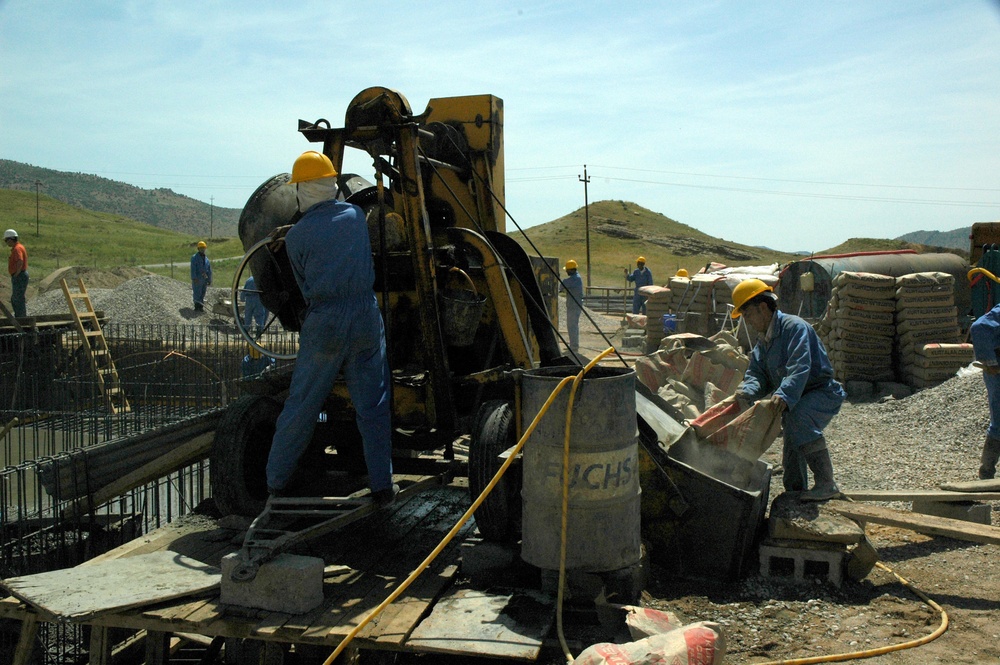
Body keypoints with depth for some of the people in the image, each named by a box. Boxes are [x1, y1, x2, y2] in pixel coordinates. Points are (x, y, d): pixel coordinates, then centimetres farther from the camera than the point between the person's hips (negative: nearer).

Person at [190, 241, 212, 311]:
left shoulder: (206, 259, 16)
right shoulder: (194, 257, -2)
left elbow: (209, 270, 18)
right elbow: (193, 268, -11)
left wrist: (209, 280, 13)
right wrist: (194, 278, -19)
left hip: (204, 279, 6)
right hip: (197, 279, -6)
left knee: (202, 294, 9)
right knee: (197, 294, -7)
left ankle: (201, 307, 14)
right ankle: (197, 307, -4)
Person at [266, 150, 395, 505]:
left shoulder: (296, 236, -2)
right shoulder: (356, 215, 5)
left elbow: (304, 285, 8)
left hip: (324, 322, -2)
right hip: (367, 316, 2)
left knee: (301, 405, 9)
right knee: (373, 406, 8)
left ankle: (276, 481, 21)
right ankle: (382, 486, 12)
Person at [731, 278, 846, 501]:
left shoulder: (794, 327, -19)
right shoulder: (762, 342, 11)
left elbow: (799, 367, -33)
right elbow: (757, 374, 2)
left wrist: (784, 395, -47)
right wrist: (746, 391, -21)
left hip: (823, 393, -10)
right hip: (796, 400, 10)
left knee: (797, 416, -37)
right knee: (791, 452, 16)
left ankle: (826, 484, -35)